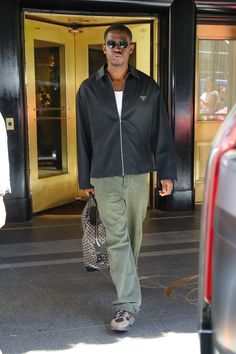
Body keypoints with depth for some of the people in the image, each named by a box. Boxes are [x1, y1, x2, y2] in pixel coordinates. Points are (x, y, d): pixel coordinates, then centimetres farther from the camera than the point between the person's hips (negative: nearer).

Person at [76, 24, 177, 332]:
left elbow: (161, 132, 2)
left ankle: (124, 280, 39)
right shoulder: (89, 90, 2)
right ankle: (128, 304, 1)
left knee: (133, 235, 14)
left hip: (138, 174, 1)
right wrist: (85, 179, 8)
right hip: (105, 177, -1)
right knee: (117, 239, -4)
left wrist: (167, 172, -3)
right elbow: (84, 138, 5)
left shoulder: (148, 87, 2)